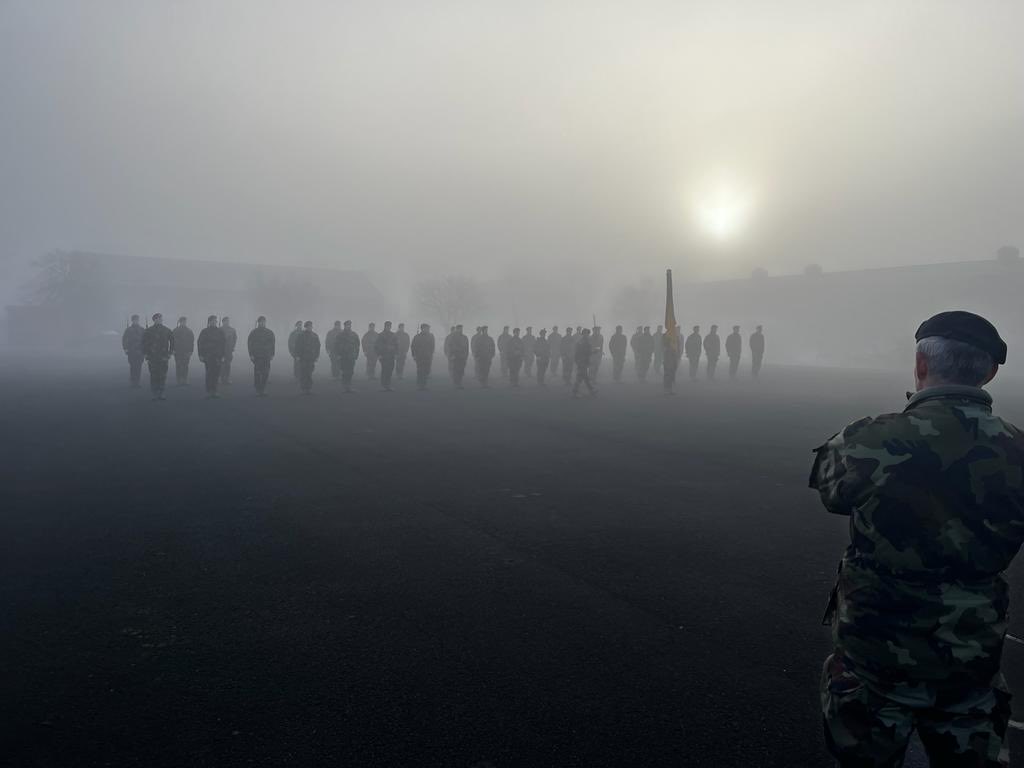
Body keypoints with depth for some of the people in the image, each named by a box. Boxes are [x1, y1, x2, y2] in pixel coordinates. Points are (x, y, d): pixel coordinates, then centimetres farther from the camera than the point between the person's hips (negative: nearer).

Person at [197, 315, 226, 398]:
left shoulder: (220, 332, 11)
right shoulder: (204, 332, 4)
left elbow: (223, 344, 12)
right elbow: (199, 343, 3)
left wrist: (222, 355, 6)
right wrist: (201, 355, -4)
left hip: (217, 356, 2)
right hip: (208, 356, -2)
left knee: (216, 374, 1)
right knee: (209, 374, -6)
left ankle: (214, 391, 9)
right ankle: (208, 391, -1)